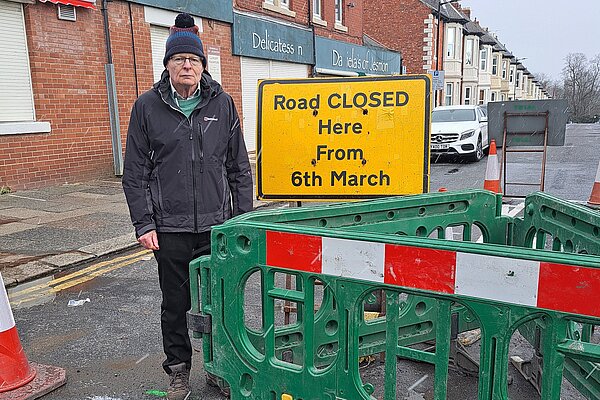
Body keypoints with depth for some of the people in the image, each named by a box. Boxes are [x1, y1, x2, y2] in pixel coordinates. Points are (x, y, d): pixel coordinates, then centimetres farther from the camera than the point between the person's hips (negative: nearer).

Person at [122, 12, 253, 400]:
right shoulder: (147, 106, 2)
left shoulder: (222, 103, 5)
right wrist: (144, 223, -4)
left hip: (217, 223, 1)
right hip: (169, 227, 0)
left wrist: (244, 217, 4)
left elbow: (239, 167, 7)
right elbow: (135, 173, 3)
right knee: (175, 302, 11)